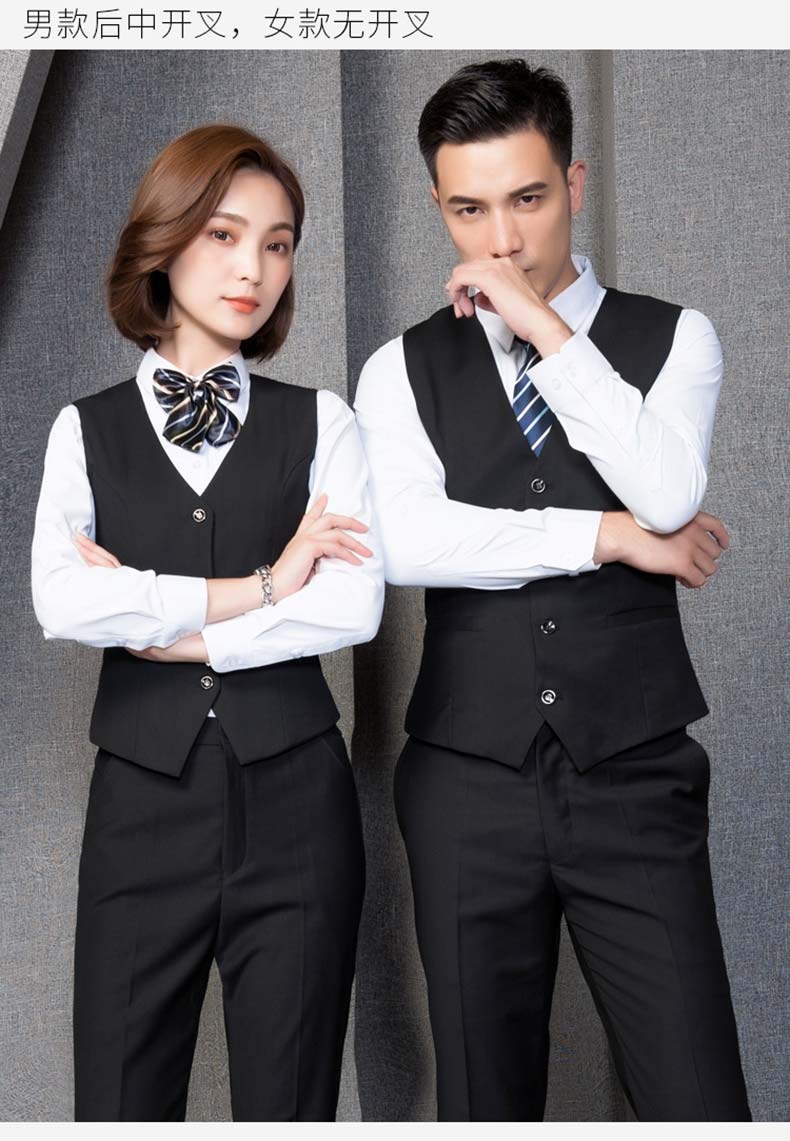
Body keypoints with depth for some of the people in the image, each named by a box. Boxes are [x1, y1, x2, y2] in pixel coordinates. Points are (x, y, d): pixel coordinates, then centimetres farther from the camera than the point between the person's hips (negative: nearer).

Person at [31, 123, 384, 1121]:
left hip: (293, 804, 0)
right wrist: (260, 587, -10)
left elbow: (352, 607, -9)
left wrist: (159, 621, -7)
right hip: (142, 803, 1)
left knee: (288, 1100, 7)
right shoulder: (87, 430, 7)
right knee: (119, 1099, 6)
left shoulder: (319, 424, 6)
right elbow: (60, 604, -10)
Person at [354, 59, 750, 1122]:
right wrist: (610, 537, -13)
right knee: (484, 1100, 12)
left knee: (699, 1103, -1)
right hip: (468, 784, 1)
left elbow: (669, 496, -17)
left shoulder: (672, 339, 3)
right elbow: (402, 541, -14)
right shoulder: (404, 369, 4)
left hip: (636, 782, -1)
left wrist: (545, 328, -13)